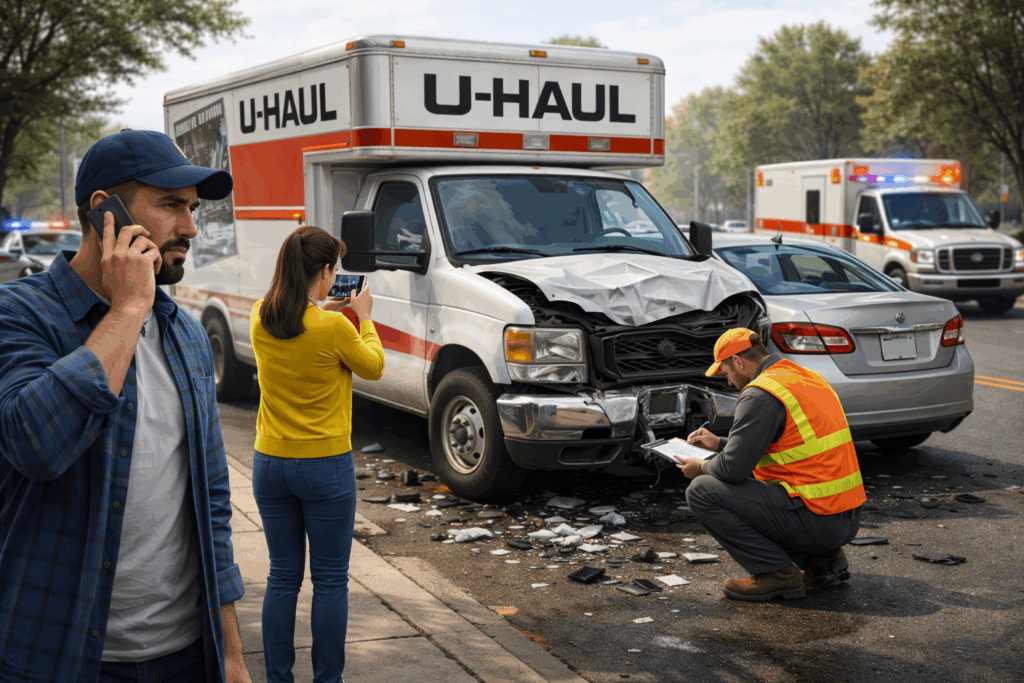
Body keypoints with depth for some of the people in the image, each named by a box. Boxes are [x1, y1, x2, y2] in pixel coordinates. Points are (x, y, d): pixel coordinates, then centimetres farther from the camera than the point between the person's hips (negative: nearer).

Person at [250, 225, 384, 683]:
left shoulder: (260, 319, -2)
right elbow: (373, 368, 0)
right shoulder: (333, 328, -18)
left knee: (282, 577, 14)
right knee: (329, 581, 7)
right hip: (325, 465, -5)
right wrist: (363, 317, 12)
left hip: (270, 463, 5)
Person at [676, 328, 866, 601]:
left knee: (701, 491, -7)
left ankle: (777, 573, -5)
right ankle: (823, 560, 16)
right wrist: (719, 443, 29)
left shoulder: (760, 394, -15)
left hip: (816, 521, -9)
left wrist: (702, 468, 5)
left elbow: (733, 468, -17)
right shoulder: (808, 378, 15)